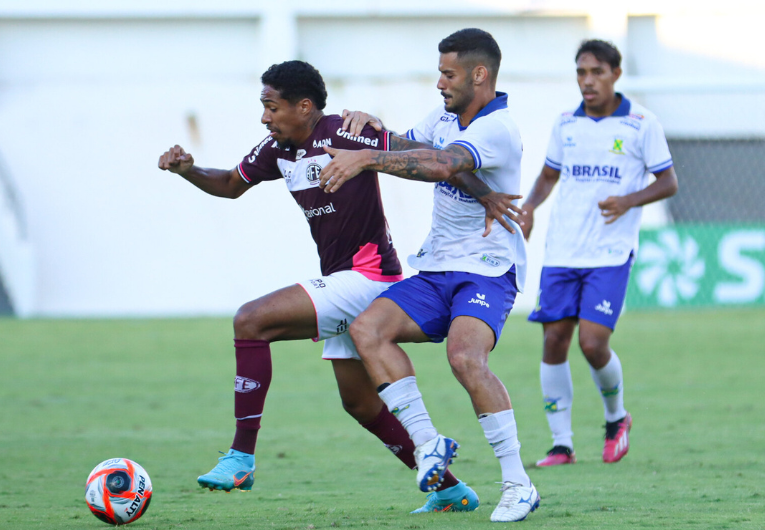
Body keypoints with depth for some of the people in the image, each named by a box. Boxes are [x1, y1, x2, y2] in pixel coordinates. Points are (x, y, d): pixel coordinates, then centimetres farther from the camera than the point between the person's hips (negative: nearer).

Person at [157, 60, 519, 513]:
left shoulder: (341, 136, -18)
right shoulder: (279, 148, 8)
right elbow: (231, 184, 23)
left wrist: (484, 194, -27)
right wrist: (187, 170, 3)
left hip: (366, 277, -10)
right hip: (342, 283, 10)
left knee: (251, 321, -20)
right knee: (362, 404, 17)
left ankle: (241, 458, -19)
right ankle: (452, 490, 27)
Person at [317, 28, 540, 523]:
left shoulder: (498, 130, -17)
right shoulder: (445, 117, 12)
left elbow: (441, 165, -33)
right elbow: (407, 150, 26)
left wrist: (367, 158, -35)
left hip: (487, 273, -8)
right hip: (436, 272, 8)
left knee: (465, 355, -32)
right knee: (368, 329, -14)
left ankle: (518, 484, -23)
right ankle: (429, 443, -10)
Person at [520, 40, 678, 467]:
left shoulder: (641, 124, -3)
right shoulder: (566, 124, 9)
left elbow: (668, 183, 1)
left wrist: (628, 201, -17)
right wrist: (529, 208, 2)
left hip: (610, 254, -4)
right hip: (562, 252, 4)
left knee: (593, 343, -14)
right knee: (554, 342, -2)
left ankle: (616, 418, 16)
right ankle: (561, 444, 7)